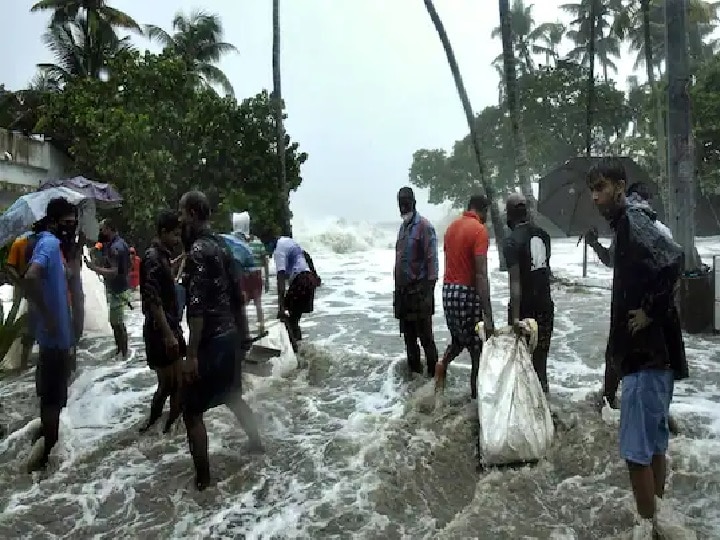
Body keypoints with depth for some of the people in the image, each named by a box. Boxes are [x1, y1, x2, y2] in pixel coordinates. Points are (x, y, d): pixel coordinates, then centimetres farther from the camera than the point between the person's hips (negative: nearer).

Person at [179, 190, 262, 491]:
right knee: (233, 396, 27)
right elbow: (237, 295, 15)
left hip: (210, 342, -9)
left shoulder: (197, 250, -17)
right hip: (230, 336, 9)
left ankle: (202, 477, 9)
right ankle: (256, 442, 41)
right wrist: (244, 333, 22)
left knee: (192, 410, 3)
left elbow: (197, 307, -23)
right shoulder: (221, 246, 9)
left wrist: (192, 354, -21)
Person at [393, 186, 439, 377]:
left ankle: (433, 373, 4)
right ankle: (414, 371, 25)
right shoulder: (403, 227, 15)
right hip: (403, 290, 8)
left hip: (419, 291, -8)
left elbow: (431, 260, -13)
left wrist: (429, 290, -18)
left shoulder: (424, 226, -10)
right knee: (409, 336, 14)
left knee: (425, 336, -4)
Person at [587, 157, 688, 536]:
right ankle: (659, 519, 33)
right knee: (654, 443, 19)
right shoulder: (625, 226, 14)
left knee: (637, 449, -2)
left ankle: (648, 526, 11)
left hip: (648, 353, -10)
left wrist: (651, 311, -23)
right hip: (648, 351, 10)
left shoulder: (633, 222, -16)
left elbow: (672, 259, -33)